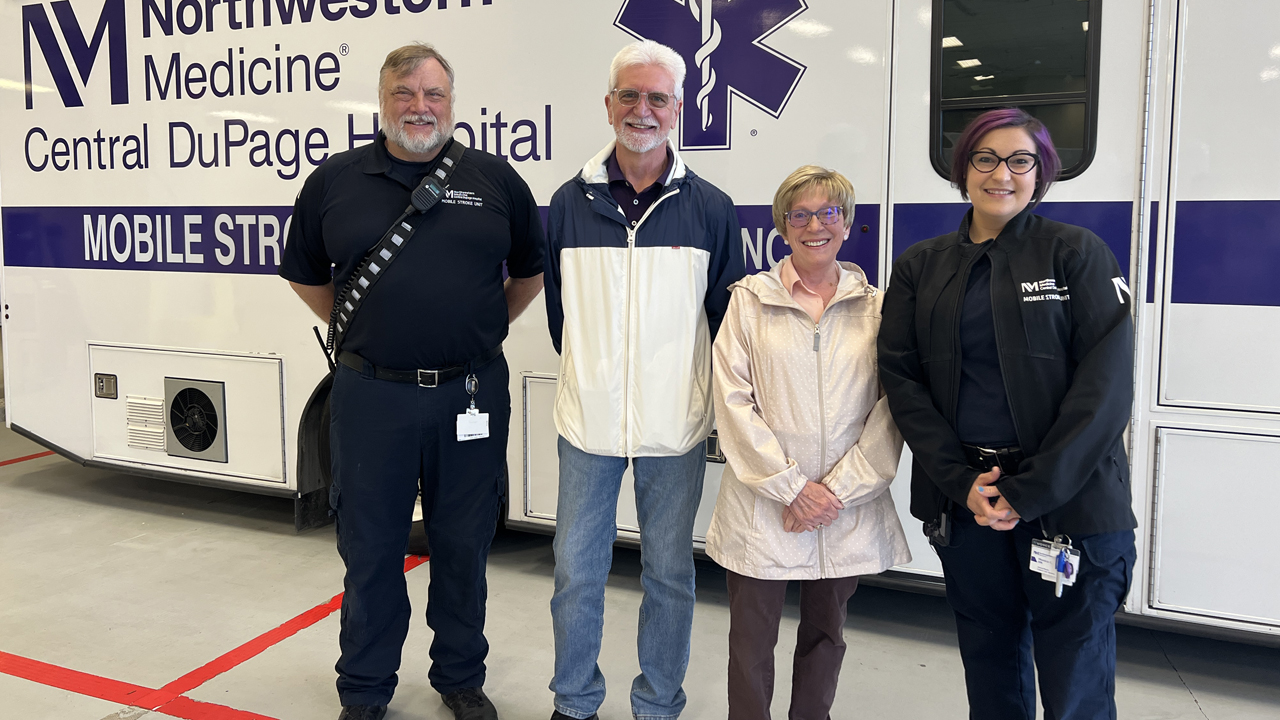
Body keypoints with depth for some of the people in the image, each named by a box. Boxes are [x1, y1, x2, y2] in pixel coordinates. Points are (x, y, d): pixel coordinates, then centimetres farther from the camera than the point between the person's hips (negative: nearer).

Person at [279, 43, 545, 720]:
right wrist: (360, 332, 9)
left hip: (472, 392, 0)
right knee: (370, 549, 11)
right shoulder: (334, 181, 3)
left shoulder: (496, 179, 3)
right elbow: (305, 274, 15)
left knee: (463, 546, 13)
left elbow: (532, 270, 14)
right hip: (371, 394, 0)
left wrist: (484, 327, 9)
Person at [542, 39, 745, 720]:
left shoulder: (710, 208, -1)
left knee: (670, 573, 11)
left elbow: (727, 315, 7)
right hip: (589, 417, 1)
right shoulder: (570, 202, 3)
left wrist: (707, 392, 7)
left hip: (676, 425, -1)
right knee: (576, 572, 10)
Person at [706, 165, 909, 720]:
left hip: (848, 511, 2)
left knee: (826, 634, 16)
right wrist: (792, 487, -11)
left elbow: (891, 409, 0)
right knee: (751, 643, 5)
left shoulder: (877, 307, 5)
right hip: (762, 507, -1)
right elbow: (733, 402, -6)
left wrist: (838, 491, -9)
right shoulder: (749, 300, 1)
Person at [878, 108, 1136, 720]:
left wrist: (1030, 492, -14)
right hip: (964, 502, 3)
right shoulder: (920, 267, 8)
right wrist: (962, 483, -9)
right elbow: (903, 379, 2)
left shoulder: (1077, 253, 0)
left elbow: (1105, 383, -8)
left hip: (1070, 503, -2)